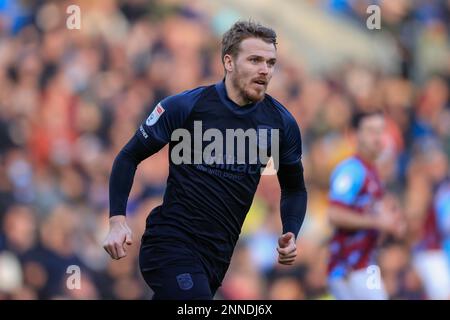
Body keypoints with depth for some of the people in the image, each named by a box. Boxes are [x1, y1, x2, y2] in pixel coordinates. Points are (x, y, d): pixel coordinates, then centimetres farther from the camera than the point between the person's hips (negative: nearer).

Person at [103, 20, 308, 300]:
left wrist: (290, 235, -2)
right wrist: (118, 221, -13)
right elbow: (130, 157, -1)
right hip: (171, 242, -5)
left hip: (219, 255, 5)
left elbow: (294, 188, 17)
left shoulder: (281, 123, 2)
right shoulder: (184, 107, -10)